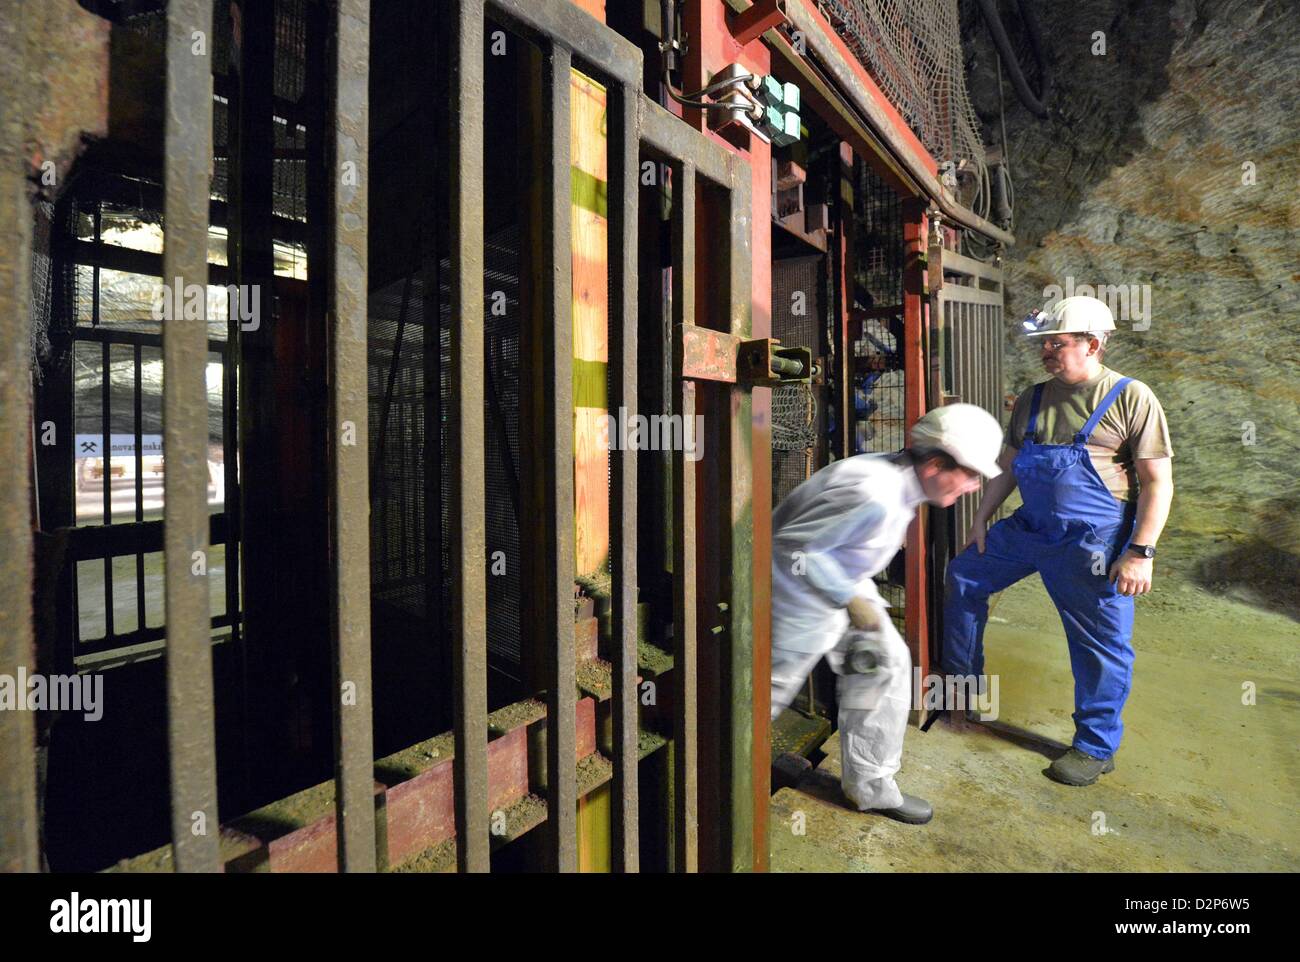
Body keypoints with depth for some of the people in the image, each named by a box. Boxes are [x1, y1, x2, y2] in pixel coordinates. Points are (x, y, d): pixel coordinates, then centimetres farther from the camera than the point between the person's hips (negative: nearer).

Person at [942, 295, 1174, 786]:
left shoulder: (1131, 398, -9)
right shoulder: (1032, 400, 7)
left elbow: (1158, 482, -10)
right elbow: (1007, 466, 13)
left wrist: (1141, 552, -16)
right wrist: (981, 520, 10)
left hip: (1093, 542, -6)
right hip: (1028, 527, 6)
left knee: (1100, 645, 5)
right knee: (963, 578, 8)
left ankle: (1096, 748, 26)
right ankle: (963, 678, 27)